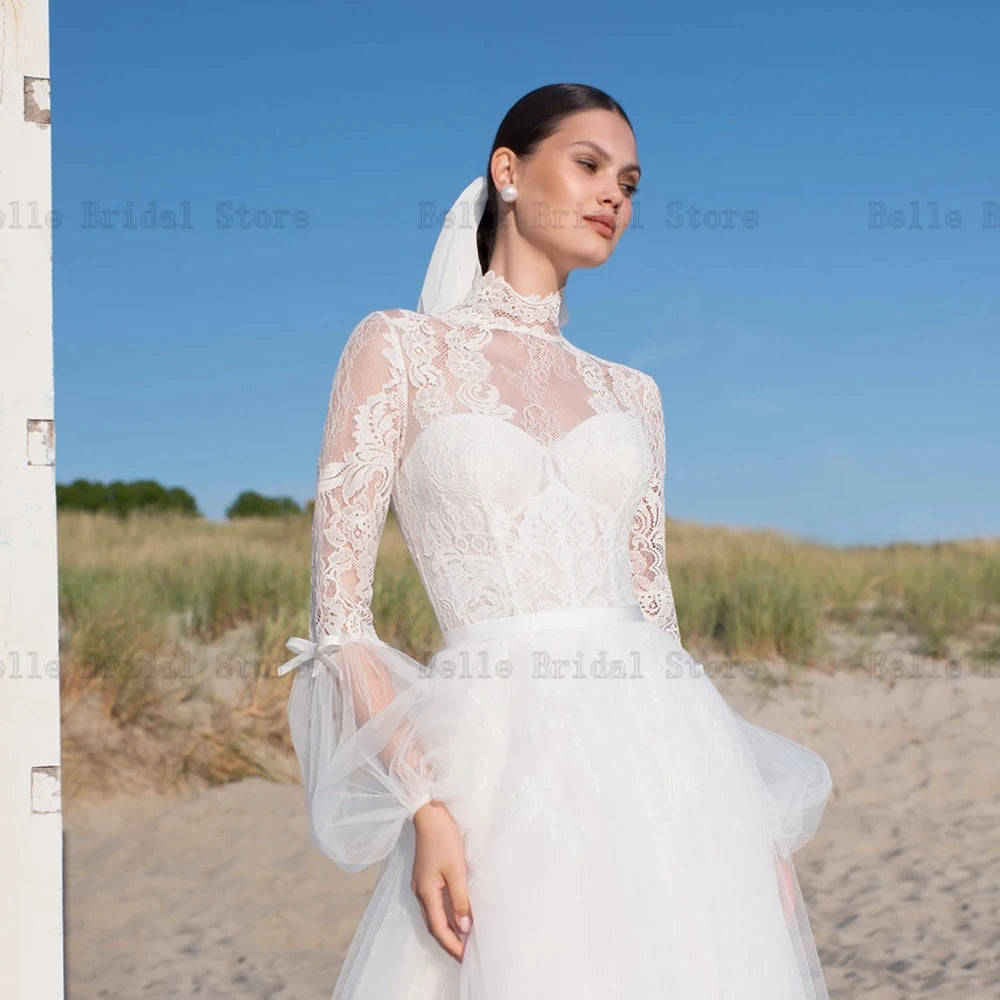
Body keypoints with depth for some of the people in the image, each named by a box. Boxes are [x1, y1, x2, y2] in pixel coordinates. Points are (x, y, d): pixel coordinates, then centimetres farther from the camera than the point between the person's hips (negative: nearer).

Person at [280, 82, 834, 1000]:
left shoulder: (631, 395, 17)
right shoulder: (400, 348, 4)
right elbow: (339, 614, -3)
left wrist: (754, 824, 7)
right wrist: (424, 809, -15)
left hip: (663, 759, 4)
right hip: (508, 767, -4)